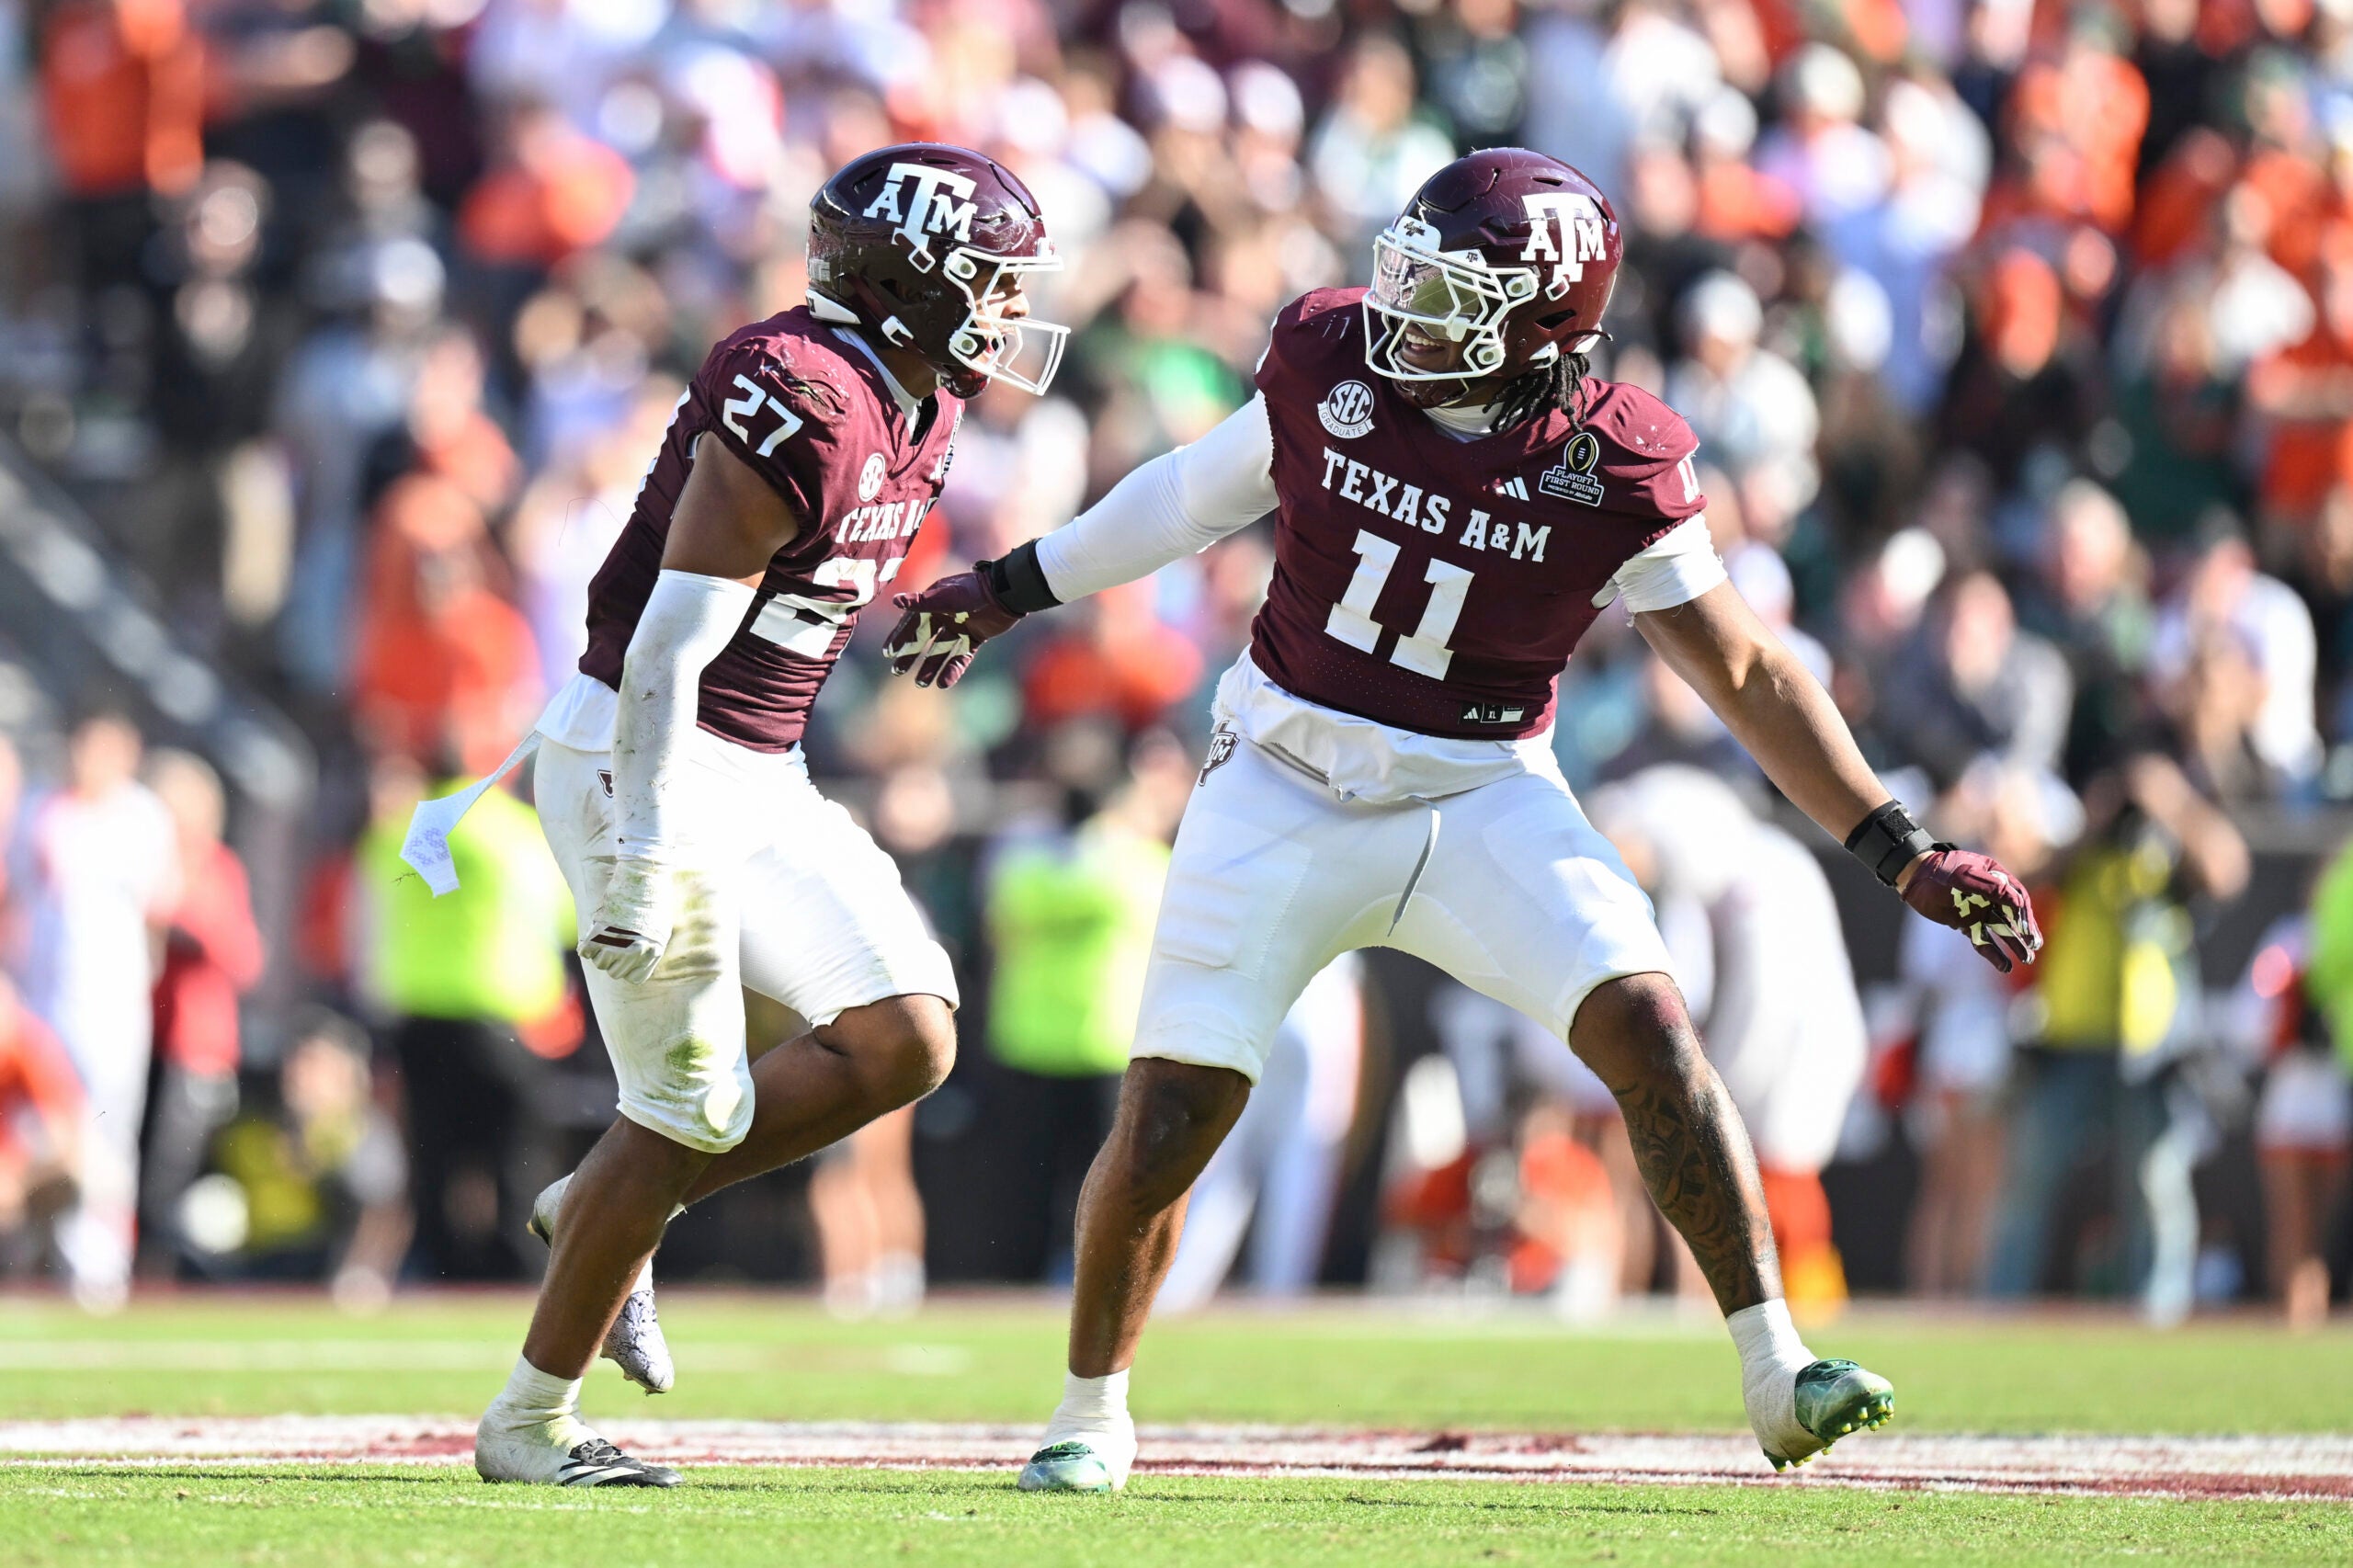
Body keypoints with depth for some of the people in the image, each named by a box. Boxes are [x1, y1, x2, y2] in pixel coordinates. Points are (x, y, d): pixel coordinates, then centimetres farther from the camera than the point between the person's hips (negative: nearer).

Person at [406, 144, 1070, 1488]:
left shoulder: (917, 417, 9)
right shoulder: (804, 403, -21)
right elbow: (674, 643, -24)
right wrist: (647, 857, -26)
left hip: (757, 775, 9)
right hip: (650, 772, -9)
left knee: (905, 1040, 0)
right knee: (694, 1100, -8)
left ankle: (606, 1214, 15)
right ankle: (530, 1421, 5)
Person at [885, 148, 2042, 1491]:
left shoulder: (1608, 471, -13)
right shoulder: (1332, 368, -9)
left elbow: (1746, 673, -5)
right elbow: (1194, 495, 11)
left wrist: (1901, 851, -8)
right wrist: (1006, 594, 20)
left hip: (1483, 798, -1)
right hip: (1287, 785, 1)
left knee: (1646, 1024, -21)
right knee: (1167, 1123, -4)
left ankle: (1776, 1373, -17)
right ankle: (1091, 1413, 20)